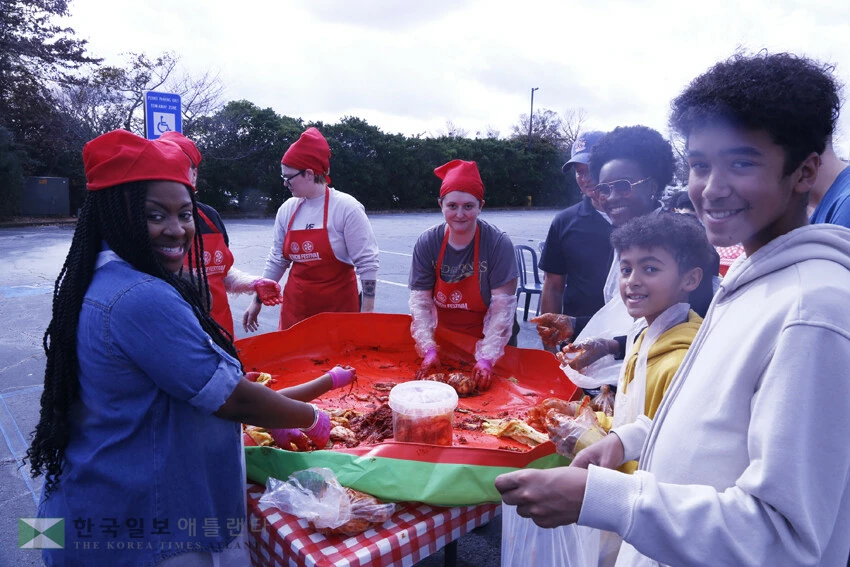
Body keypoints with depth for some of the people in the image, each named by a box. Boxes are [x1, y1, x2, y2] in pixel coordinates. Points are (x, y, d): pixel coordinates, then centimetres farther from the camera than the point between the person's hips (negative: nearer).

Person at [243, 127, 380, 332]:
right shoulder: (287, 209, 3)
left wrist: (367, 310, -12)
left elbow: (367, 262, -11)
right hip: (295, 307, 4)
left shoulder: (346, 207, -12)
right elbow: (276, 260, 12)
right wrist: (258, 300, 14)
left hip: (339, 307, -4)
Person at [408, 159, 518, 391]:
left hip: (490, 343, -2)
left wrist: (486, 358, -26)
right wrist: (429, 349, -21)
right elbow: (420, 302, -11)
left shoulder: (498, 243, -18)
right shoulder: (427, 243, -11)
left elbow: (502, 307, -21)